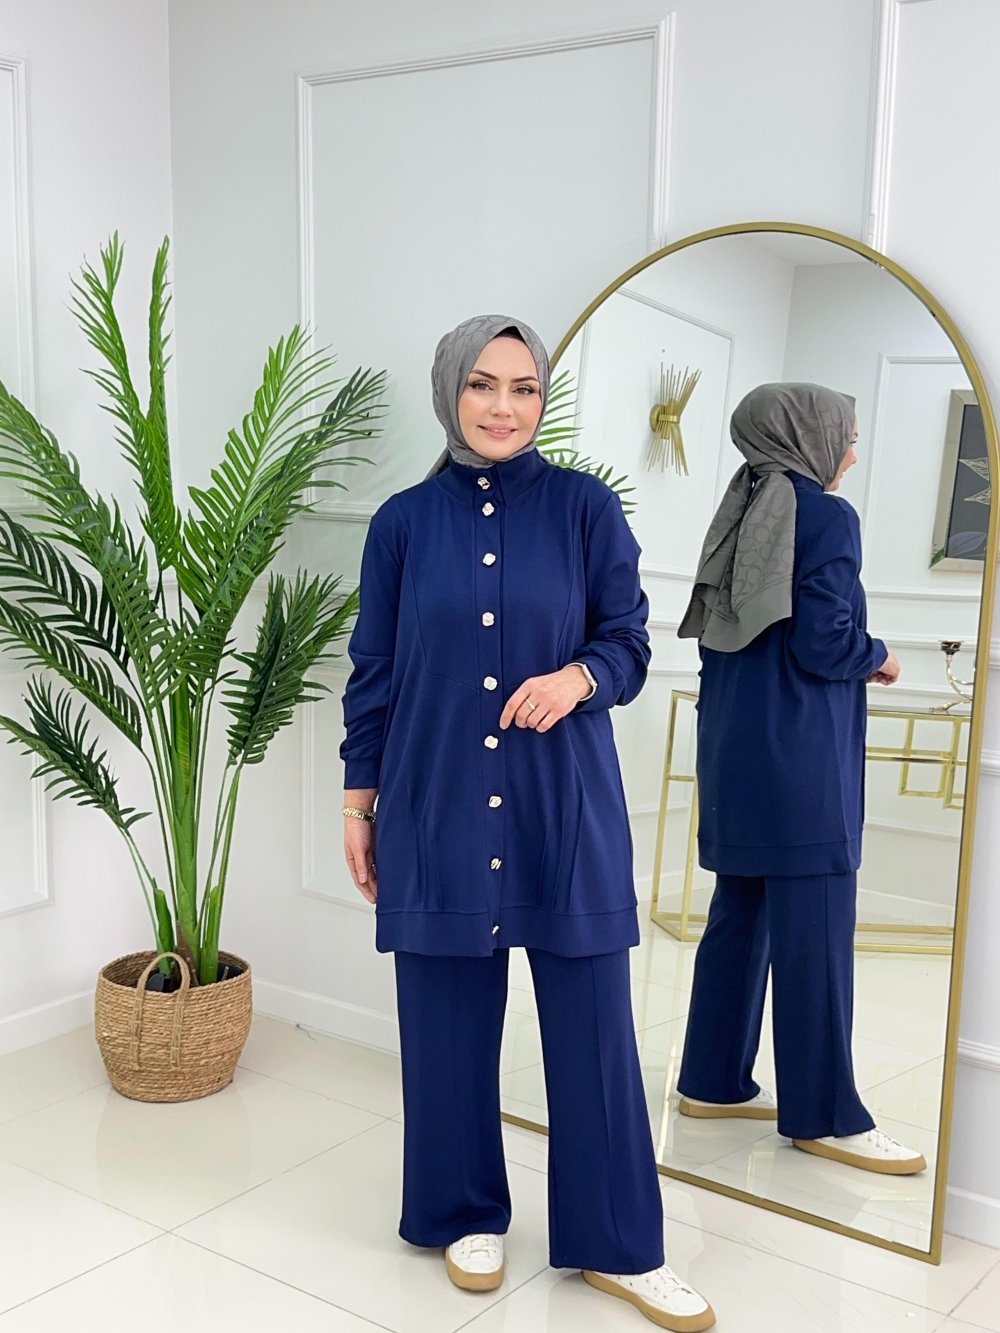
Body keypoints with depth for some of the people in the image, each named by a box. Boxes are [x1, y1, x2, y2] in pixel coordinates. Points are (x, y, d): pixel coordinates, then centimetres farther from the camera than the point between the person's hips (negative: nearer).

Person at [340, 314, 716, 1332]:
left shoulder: (586, 508, 0)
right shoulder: (405, 522, 2)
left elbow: (630, 643, 2)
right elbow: (373, 672, 6)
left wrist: (578, 677, -20)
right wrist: (358, 800, 6)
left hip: (565, 806, 0)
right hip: (437, 806, 1)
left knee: (592, 1024, 5)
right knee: (448, 1020, 10)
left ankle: (616, 1245, 23)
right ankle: (468, 1217, 32)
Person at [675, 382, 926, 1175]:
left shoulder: (744, 515, 14)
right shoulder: (828, 517, -10)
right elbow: (822, 644, -17)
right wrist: (878, 657, 1)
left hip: (737, 748, 9)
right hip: (797, 754, -9)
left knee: (741, 914, 14)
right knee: (814, 932, -2)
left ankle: (714, 1081, 22)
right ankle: (823, 1115, 6)